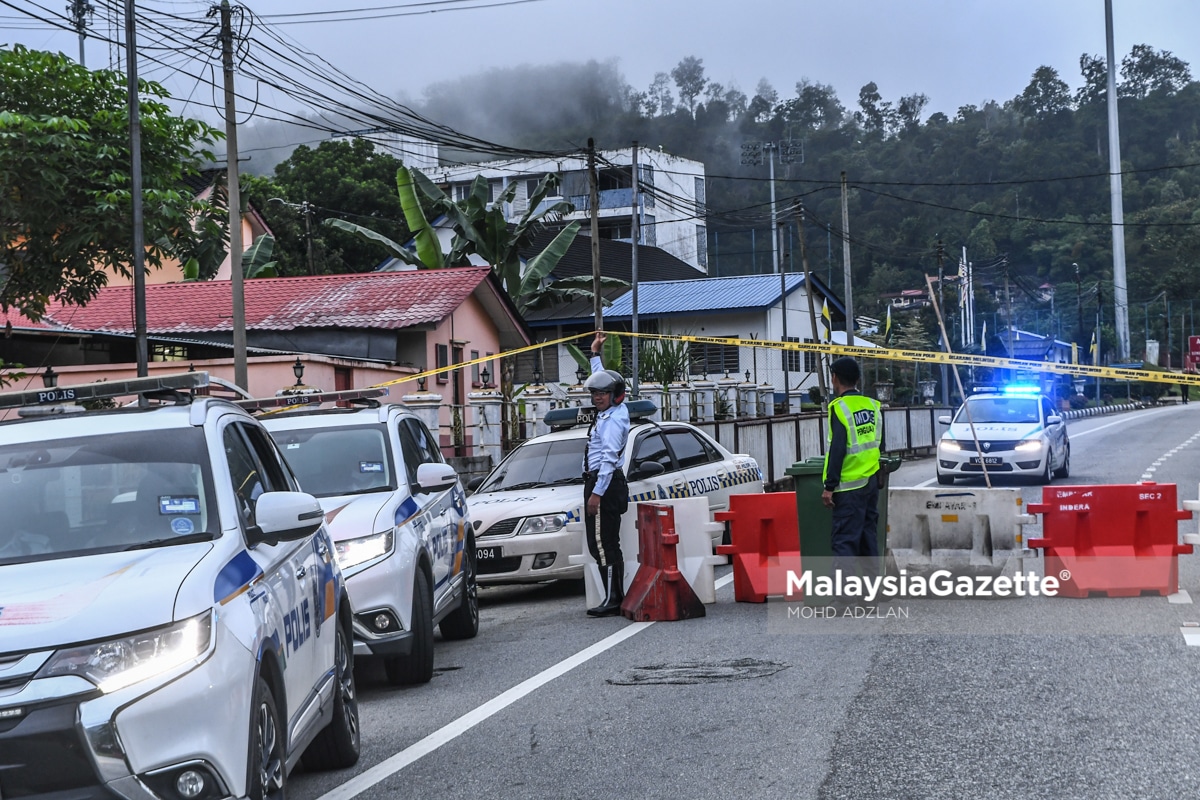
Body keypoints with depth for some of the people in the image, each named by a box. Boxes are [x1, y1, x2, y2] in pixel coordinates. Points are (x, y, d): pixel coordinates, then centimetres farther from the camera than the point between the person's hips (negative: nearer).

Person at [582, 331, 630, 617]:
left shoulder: (612, 420, -14)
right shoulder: (610, 412, 15)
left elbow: (609, 458, -21)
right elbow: (603, 380, 36)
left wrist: (597, 492, -25)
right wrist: (595, 355, 42)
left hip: (604, 484, -11)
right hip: (603, 483, 11)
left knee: (602, 544, -13)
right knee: (607, 544, 10)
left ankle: (612, 599, -15)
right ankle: (617, 597, 13)